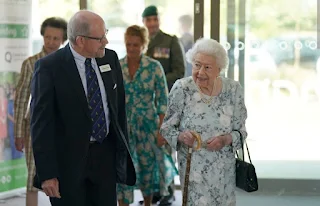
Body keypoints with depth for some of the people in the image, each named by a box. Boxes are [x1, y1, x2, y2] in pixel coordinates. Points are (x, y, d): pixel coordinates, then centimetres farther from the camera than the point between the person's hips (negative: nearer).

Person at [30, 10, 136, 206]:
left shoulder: (111, 58, 4)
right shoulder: (49, 67, -13)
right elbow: (41, 122, -13)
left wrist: (124, 150, 11)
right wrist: (47, 173, -16)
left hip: (106, 155, 5)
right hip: (68, 160, -5)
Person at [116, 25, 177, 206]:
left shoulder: (154, 67, -6)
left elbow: (163, 101, -4)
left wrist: (161, 129, -8)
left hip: (148, 125, -1)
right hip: (122, 125, 1)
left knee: (148, 167, 11)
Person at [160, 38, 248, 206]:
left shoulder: (233, 90, -6)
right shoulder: (182, 89, -9)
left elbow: (240, 130, 1)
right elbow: (167, 127, -2)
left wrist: (226, 140, -20)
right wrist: (181, 136, -23)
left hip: (224, 168, 2)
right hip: (193, 166, -2)